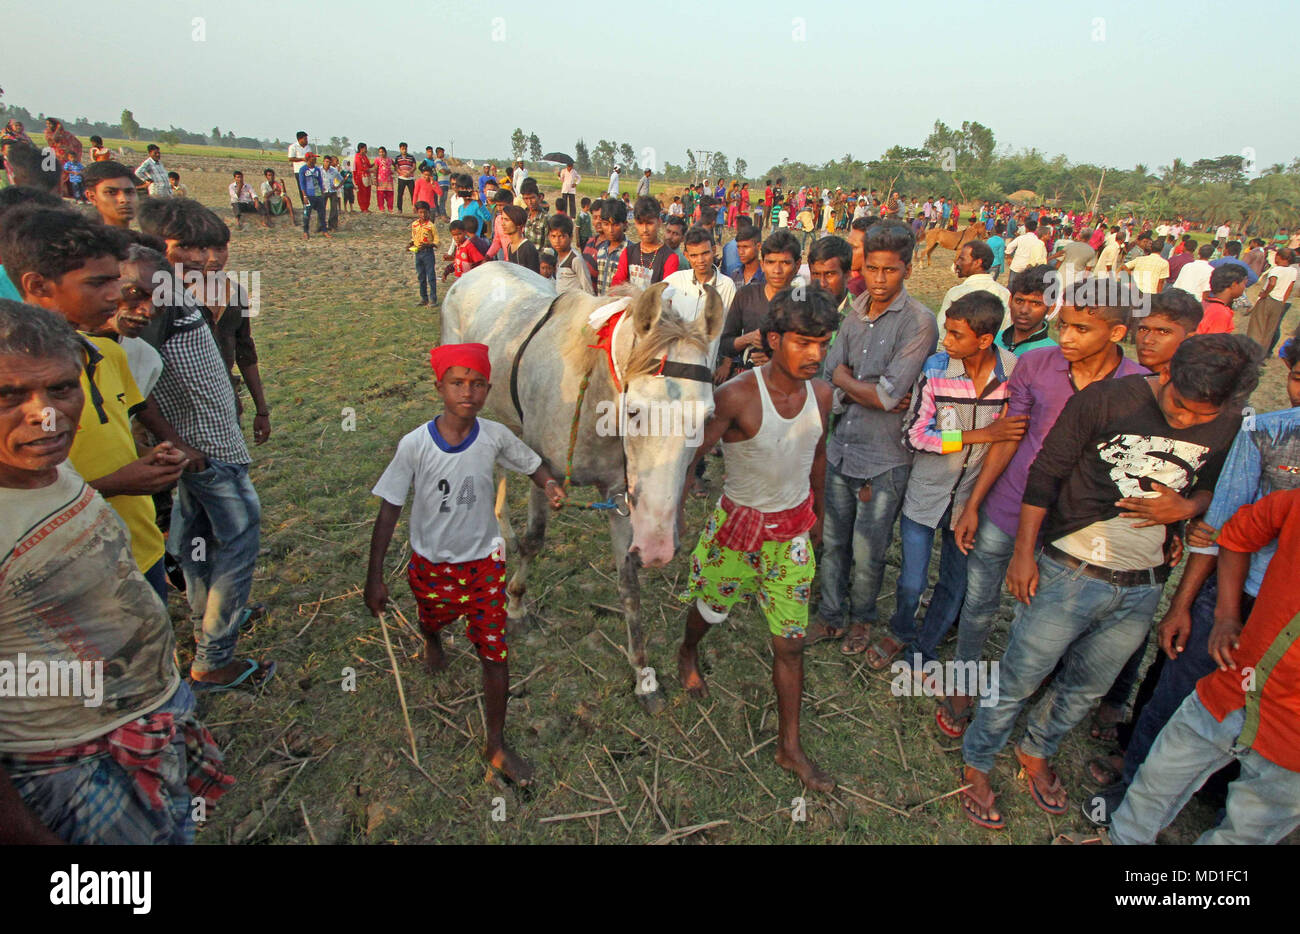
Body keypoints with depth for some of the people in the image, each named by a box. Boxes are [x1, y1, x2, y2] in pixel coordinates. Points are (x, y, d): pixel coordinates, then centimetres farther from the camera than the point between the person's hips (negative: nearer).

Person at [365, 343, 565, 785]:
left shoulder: (494, 436, -14)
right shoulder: (415, 444, -19)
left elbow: (531, 463, 3)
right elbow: (389, 509, -12)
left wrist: (550, 484, -21)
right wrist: (374, 577, -12)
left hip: (485, 560, 0)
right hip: (432, 563, 0)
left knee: (495, 654, 0)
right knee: (434, 617, 30)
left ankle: (497, 747, 20)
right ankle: (432, 641, 71)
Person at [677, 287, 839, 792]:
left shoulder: (821, 393, -7)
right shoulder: (736, 396, -26)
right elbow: (688, 457, -22)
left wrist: (817, 515, 20)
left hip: (793, 529, 3)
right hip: (738, 523, -3)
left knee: (790, 644, 8)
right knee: (709, 608, 22)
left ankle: (790, 748, 26)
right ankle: (688, 653, 59)